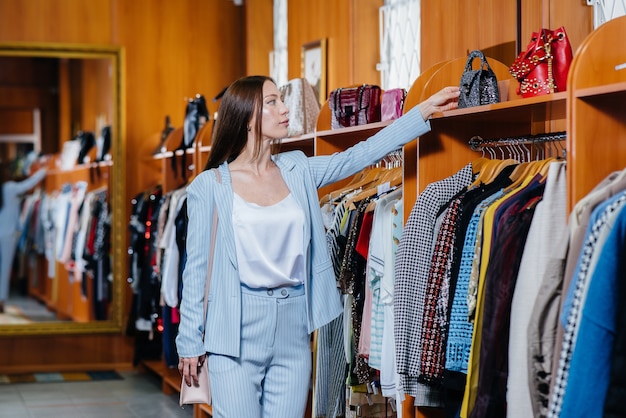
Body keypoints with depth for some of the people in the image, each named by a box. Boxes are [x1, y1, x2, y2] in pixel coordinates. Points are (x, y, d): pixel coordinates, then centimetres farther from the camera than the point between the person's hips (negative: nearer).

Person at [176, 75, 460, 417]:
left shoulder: (297, 171, 8)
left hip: (293, 327, 4)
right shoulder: (208, 186, -3)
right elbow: (197, 267, -1)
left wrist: (427, 108, 3)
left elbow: (359, 155, 6)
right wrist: (189, 341, 0)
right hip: (236, 330, -4)